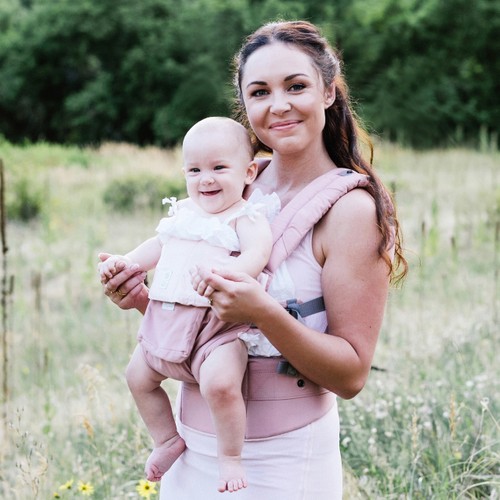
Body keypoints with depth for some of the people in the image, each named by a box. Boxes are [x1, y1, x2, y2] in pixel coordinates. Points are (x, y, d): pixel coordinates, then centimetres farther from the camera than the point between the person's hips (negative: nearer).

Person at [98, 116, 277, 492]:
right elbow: (159, 245, 26)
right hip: (168, 325, 8)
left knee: (219, 382, -31)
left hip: (219, 327, -8)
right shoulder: (183, 214, 15)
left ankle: (232, 458, -9)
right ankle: (168, 440, 39)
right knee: (138, 376, 20)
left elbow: (257, 254, -24)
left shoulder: (247, 218, -7)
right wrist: (127, 261, 10)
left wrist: (225, 272, -42)